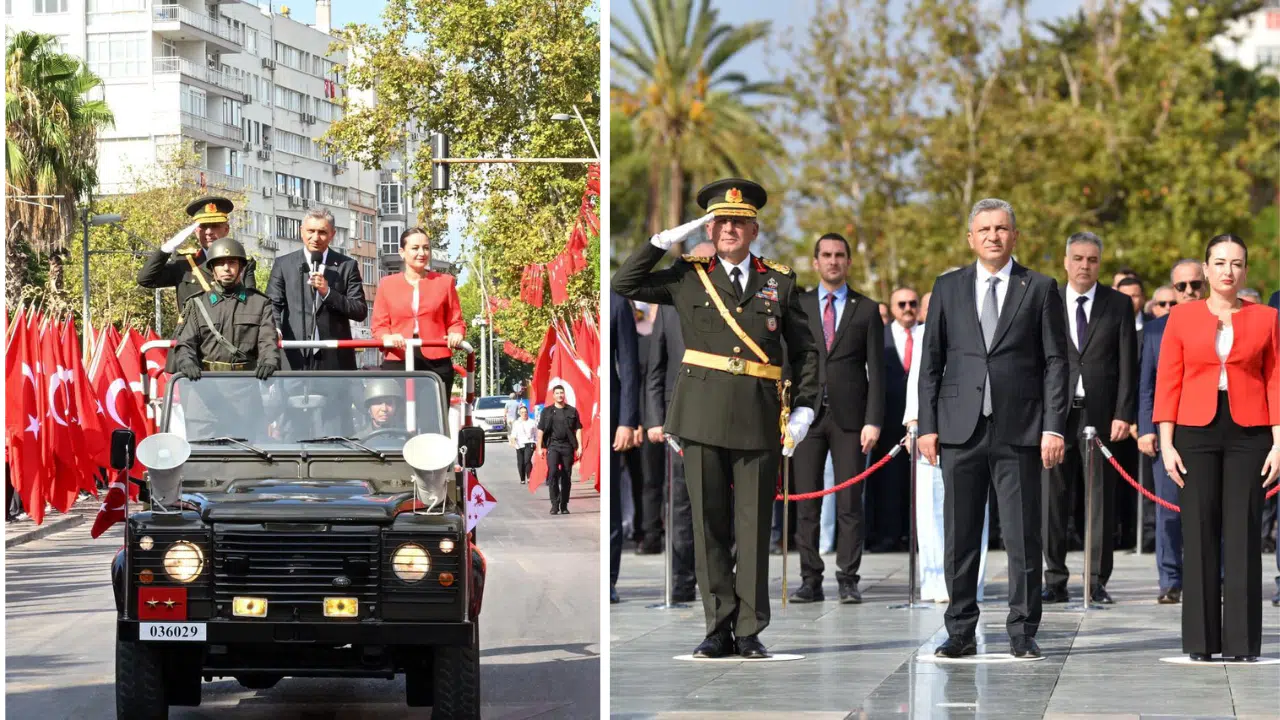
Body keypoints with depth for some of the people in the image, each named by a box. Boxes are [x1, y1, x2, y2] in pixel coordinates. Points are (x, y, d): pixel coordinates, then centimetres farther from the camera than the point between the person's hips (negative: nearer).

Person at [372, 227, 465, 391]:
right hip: (397, 362, 0)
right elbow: (379, 325, 10)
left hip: (436, 363, 0)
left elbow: (455, 321, 12)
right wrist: (388, 338, -12)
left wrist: (456, 334, -10)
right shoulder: (387, 284, 12)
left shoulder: (445, 282, 12)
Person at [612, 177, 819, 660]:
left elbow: (805, 350, 13)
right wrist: (665, 240, -1)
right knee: (709, 525, 2)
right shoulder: (688, 278, 10)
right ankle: (718, 629, 9)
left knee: (754, 529, 1)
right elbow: (624, 284, 5)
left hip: (759, 419, 0)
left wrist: (804, 408, 3)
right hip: (702, 416, 0)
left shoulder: (780, 281, 11)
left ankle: (750, 632, 7)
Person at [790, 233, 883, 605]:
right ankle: (810, 580, 6)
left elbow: (876, 370, 3)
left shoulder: (866, 310, 7)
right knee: (806, 503, 1)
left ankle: (848, 580, 3)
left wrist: (873, 421, -6)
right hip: (807, 415, 1)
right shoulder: (798, 306, 10)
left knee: (850, 504, -1)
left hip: (850, 417, -1)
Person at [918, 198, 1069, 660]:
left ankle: (1023, 633, 7)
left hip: (1019, 430, -2)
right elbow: (931, 361, 10)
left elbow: (1055, 362, 3)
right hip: (960, 430, 2)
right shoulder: (948, 288, 11)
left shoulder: (1040, 289, 6)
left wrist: (1054, 427, -6)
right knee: (960, 536, 5)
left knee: (1022, 536, 0)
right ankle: (961, 631, 12)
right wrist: (927, 425, 2)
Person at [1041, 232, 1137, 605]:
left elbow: (1127, 365, 3)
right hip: (1055, 412, 1)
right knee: (1052, 499, 0)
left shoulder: (1119, 305, 7)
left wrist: (1123, 414, -6)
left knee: (1101, 500, 1)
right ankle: (1055, 581, 6)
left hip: (1101, 414, 0)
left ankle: (1098, 581, 6)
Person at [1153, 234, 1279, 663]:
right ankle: (1201, 640, 4)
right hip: (1196, 433, 0)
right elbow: (1167, 384, 4)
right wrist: (1166, 443, -3)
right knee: (1199, 532, -1)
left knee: (1243, 533, -2)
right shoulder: (1182, 317, 7)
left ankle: (1243, 640, 2)